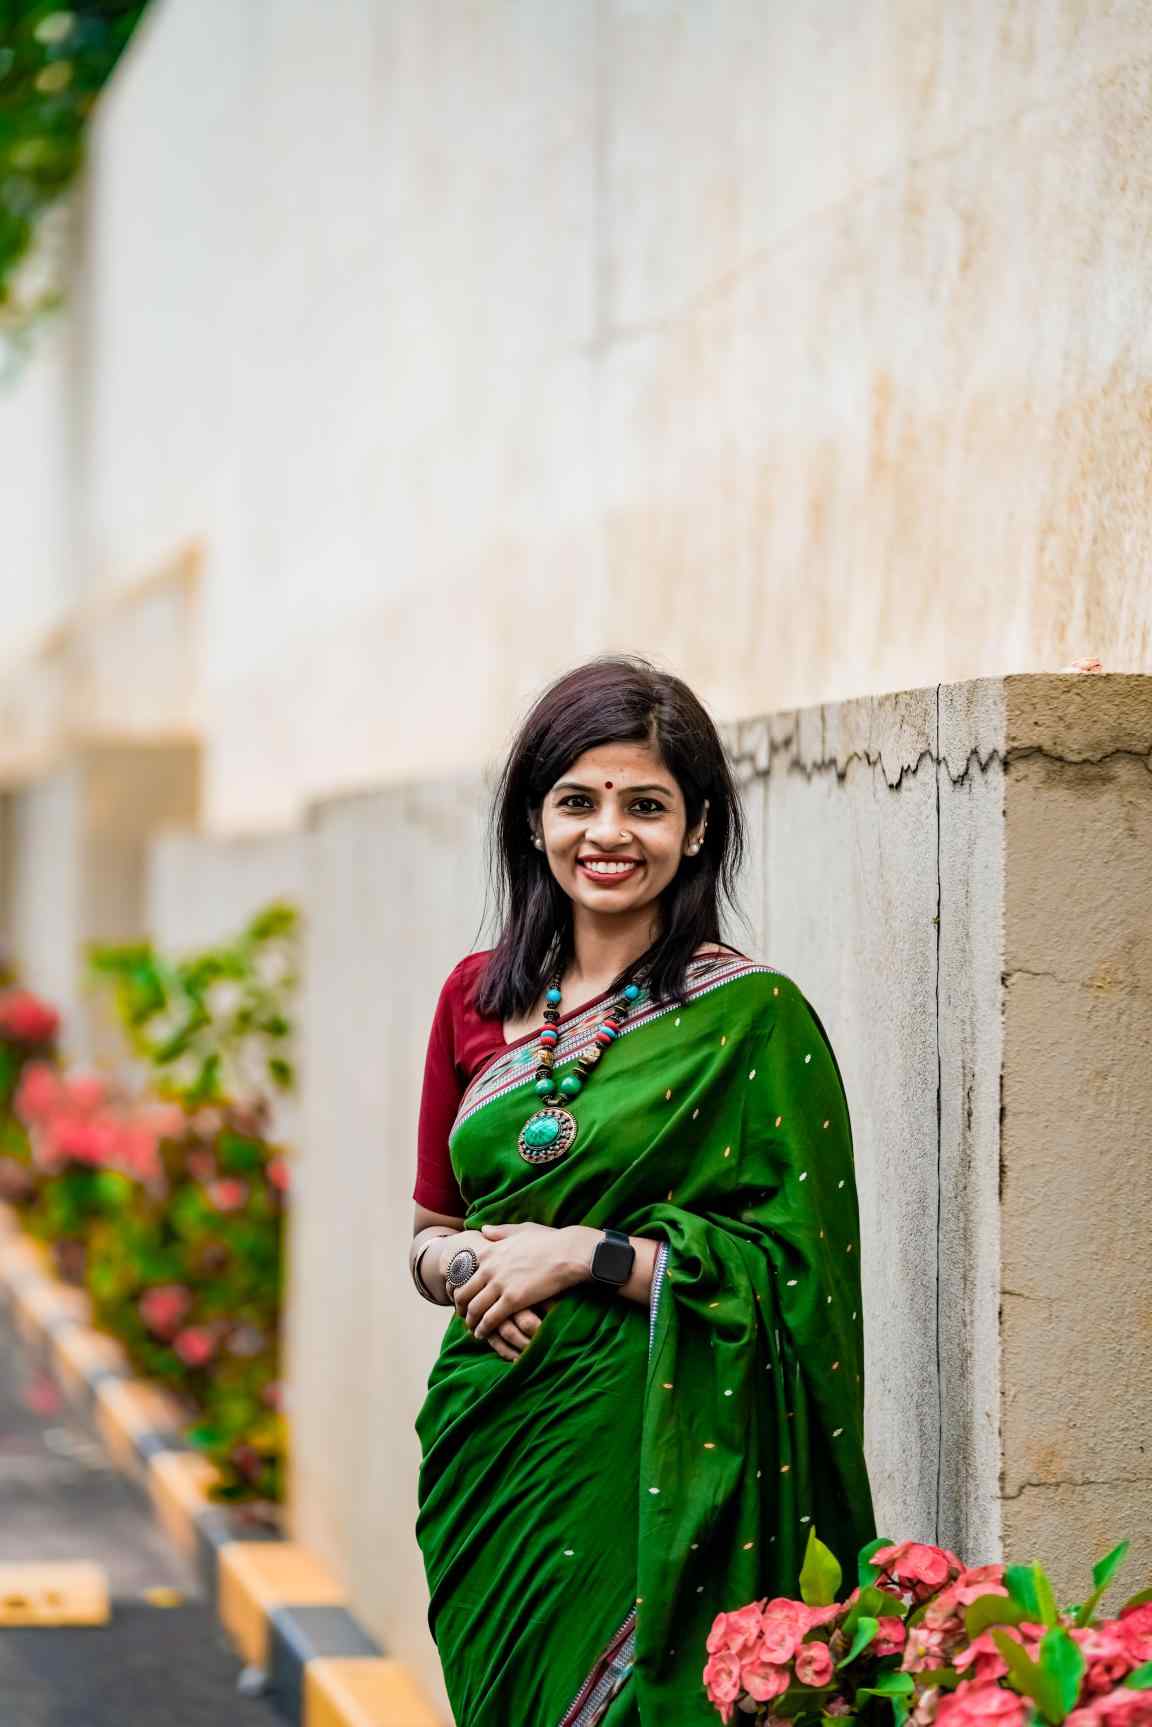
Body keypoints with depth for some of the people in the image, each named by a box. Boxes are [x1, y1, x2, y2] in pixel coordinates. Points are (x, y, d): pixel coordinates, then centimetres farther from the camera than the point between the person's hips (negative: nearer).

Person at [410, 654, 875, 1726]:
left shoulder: (753, 1017, -7)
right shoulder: (478, 998, 8)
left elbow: (792, 1269, -10)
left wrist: (584, 1253, -16)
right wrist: (462, 1263, -7)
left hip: (649, 1465, -4)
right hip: (490, 1450, 5)